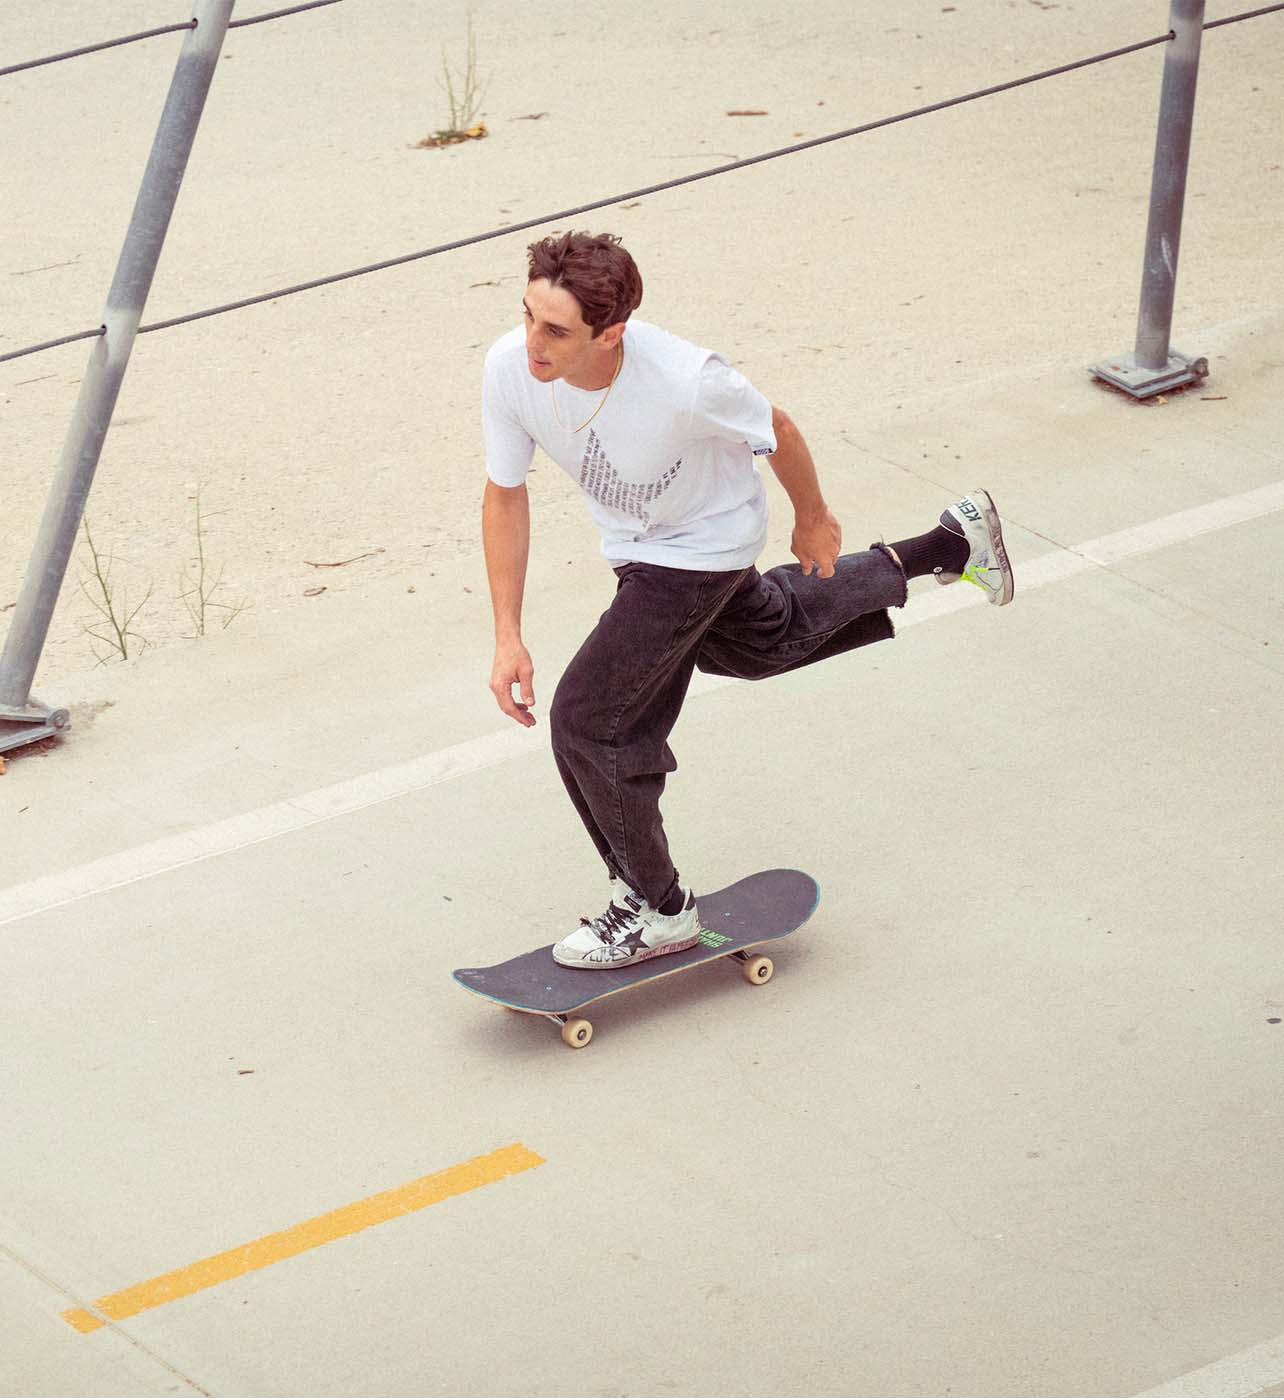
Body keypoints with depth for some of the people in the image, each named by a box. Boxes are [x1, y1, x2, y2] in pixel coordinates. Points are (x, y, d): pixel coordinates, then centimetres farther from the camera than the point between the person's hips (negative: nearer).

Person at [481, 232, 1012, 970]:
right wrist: (508, 638, -16)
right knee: (762, 642, 32)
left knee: (586, 719, -10)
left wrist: (814, 519, 1)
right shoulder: (509, 368, -32)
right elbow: (505, 496, -15)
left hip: (706, 542, -6)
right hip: (636, 542, 6)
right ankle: (947, 547, 51)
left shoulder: (686, 382, -42)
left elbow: (777, 432, -18)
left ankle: (659, 909, 12)